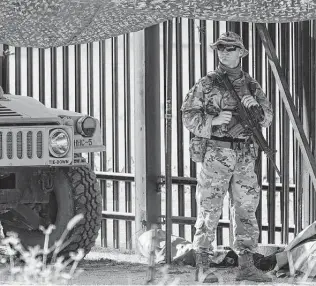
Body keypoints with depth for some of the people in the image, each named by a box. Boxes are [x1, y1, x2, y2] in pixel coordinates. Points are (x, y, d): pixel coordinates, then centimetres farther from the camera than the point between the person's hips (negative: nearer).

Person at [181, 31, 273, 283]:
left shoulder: (251, 85, 12)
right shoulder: (207, 84, 1)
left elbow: (267, 118, 9)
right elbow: (189, 116, -3)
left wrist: (256, 104, -11)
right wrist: (213, 121, -18)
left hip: (245, 156, 4)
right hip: (216, 155, -4)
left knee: (246, 210, 5)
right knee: (209, 211, -4)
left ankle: (246, 266, 11)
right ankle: (203, 268, -3)